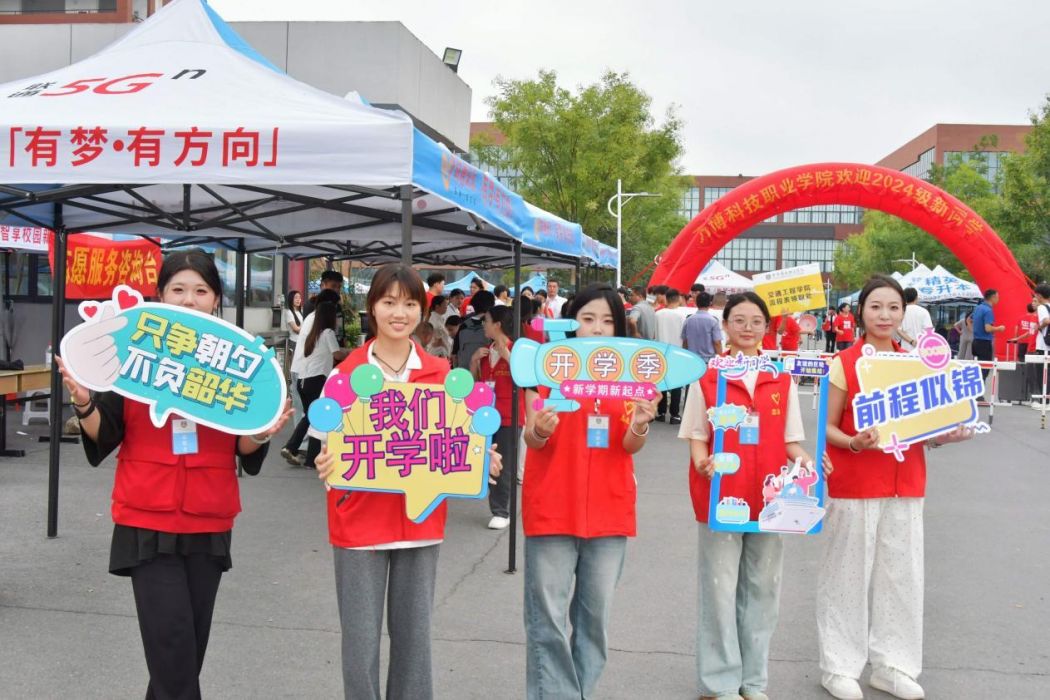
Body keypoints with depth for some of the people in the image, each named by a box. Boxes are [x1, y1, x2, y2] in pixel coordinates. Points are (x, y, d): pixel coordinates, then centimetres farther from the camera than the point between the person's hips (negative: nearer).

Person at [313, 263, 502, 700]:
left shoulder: (442, 374, 3)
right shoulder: (345, 374, -4)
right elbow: (333, 446, -1)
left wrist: (482, 462, -9)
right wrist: (326, 465, -23)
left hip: (420, 521, 2)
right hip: (360, 522, -2)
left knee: (414, 635, 12)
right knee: (361, 642, 4)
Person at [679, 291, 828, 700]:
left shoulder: (782, 379, 6)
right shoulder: (707, 378, -2)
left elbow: (790, 440, 10)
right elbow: (697, 437, 2)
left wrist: (802, 460, -9)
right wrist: (702, 462, -18)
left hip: (768, 496, 3)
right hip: (720, 496, -3)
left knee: (762, 588, 11)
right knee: (720, 588, 2)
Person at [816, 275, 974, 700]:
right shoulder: (844, 364, -7)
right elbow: (828, 428, -5)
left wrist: (944, 436, -5)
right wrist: (854, 443, -23)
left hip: (904, 484, 5)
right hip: (853, 485, -4)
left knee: (900, 573, 9)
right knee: (848, 573, 3)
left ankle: (892, 665, 22)